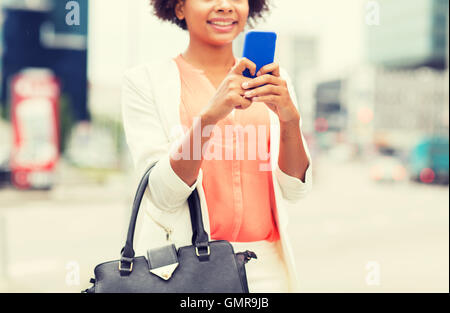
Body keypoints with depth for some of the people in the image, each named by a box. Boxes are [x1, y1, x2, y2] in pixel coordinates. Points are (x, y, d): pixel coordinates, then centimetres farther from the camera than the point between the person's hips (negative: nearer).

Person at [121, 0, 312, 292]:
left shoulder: (274, 83, 8)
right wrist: (208, 116, -25)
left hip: (266, 267, 3)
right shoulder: (145, 80, -1)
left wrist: (290, 119, -17)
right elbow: (162, 194, -11)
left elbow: (294, 192, 0)